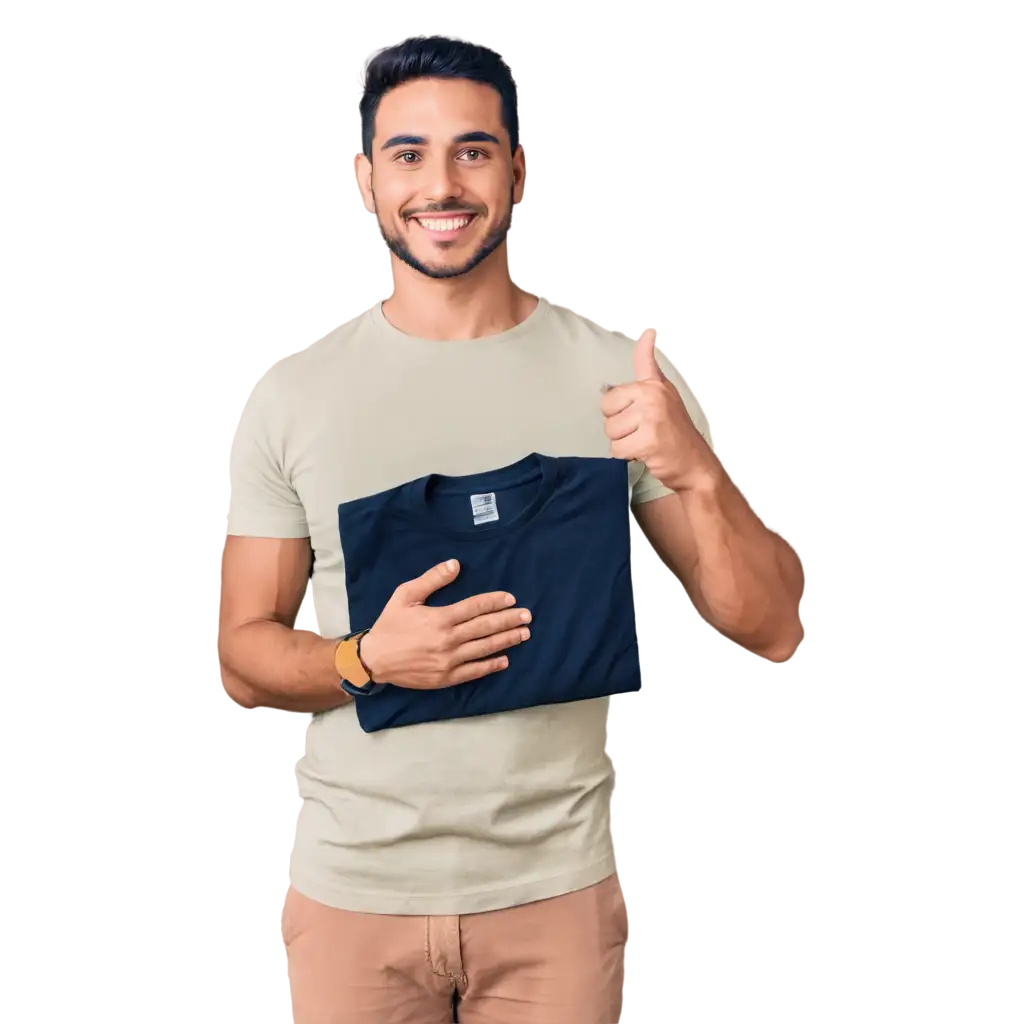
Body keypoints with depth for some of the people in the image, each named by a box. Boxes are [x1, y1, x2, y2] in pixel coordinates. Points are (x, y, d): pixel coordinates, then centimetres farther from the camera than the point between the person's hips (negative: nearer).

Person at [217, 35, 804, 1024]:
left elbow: (770, 634, -5)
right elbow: (239, 660, 1)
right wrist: (367, 660, -19)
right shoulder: (289, 394, -3)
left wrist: (695, 474, -23)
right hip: (351, 881, 1)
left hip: (557, 882, 0)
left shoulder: (620, 378, -5)